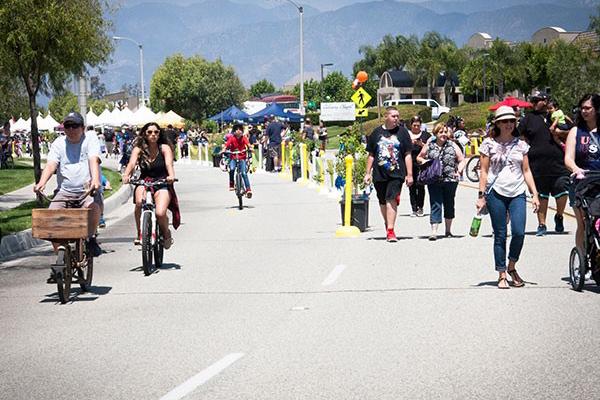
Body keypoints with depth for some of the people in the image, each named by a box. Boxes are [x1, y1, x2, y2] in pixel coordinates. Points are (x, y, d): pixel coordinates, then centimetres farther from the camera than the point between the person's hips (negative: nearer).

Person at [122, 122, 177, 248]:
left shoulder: (164, 148, -2)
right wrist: (126, 175, -37)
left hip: (162, 185, -1)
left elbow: (169, 164, -18)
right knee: (139, 202, -33)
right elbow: (132, 163, -14)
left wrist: (171, 176, -41)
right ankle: (139, 233, -13)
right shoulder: (139, 149, 2)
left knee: (160, 213, -25)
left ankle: (166, 234, 10)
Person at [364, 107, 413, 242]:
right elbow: (371, 155, 14)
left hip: (396, 174, -3)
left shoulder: (402, 132, 5)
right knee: (383, 202, 12)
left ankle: (390, 231, -19)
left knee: (392, 200, -16)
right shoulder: (377, 133, 8)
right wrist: (368, 173, 10)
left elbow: (407, 155, 6)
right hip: (379, 174, 3)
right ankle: (387, 226, 31)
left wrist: (409, 174, 1)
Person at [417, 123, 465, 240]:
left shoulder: (453, 146, 5)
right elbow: (419, 158, 16)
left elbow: (462, 161, 7)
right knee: (435, 205, -7)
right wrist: (423, 161, -6)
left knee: (449, 205, 12)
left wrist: (459, 171, -10)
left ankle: (448, 230, 26)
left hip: (450, 180, 1)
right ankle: (434, 231, -11)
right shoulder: (429, 146, 5)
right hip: (434, 181, -1)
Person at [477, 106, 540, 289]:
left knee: (519, 232, -12)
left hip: (517, 193, 2)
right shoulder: (489, 144, 3)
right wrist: (481, 196, -2)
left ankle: (512, 267, 11)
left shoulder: (521, 144, 10)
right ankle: (502, 275, 9)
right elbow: (484, 171, 4)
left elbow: (526, 171, 12)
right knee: (500, 236, 0)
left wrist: (535, 194, 5)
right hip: (496, 193, -2)